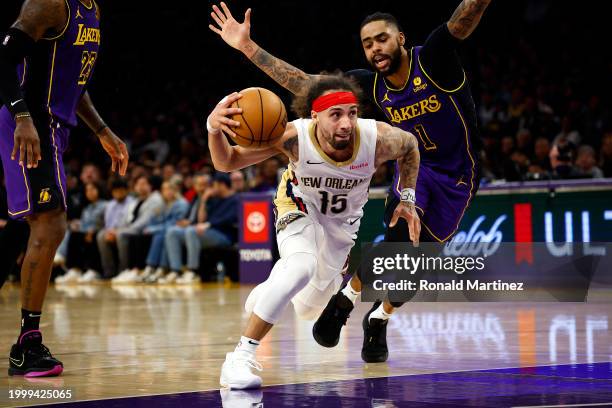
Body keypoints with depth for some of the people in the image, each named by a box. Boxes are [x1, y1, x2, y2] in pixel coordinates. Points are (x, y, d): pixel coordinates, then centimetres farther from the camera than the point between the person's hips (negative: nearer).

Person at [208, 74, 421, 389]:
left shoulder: (378, 139, -36)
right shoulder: (293, 137, -39)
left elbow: (410, 145, -11)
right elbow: (226, 163, -33)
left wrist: (407, 199, -10)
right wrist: (214, 129, -53)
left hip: (344, 219, 3)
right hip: (300, 207, -3)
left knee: (308, 308, 16)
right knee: (302, 266, -36)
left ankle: (269, 291, 55)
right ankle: (240, 357, -26)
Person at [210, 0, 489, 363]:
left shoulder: (433, 60, -21)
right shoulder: (371, 84, -9)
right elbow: (304, 84, -6)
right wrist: (248, 47, -9)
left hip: (458, 176, -2)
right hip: (415, 166, 2)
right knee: (400, 239, -25)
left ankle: (379, 320, 24)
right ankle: (347, 299, -3)